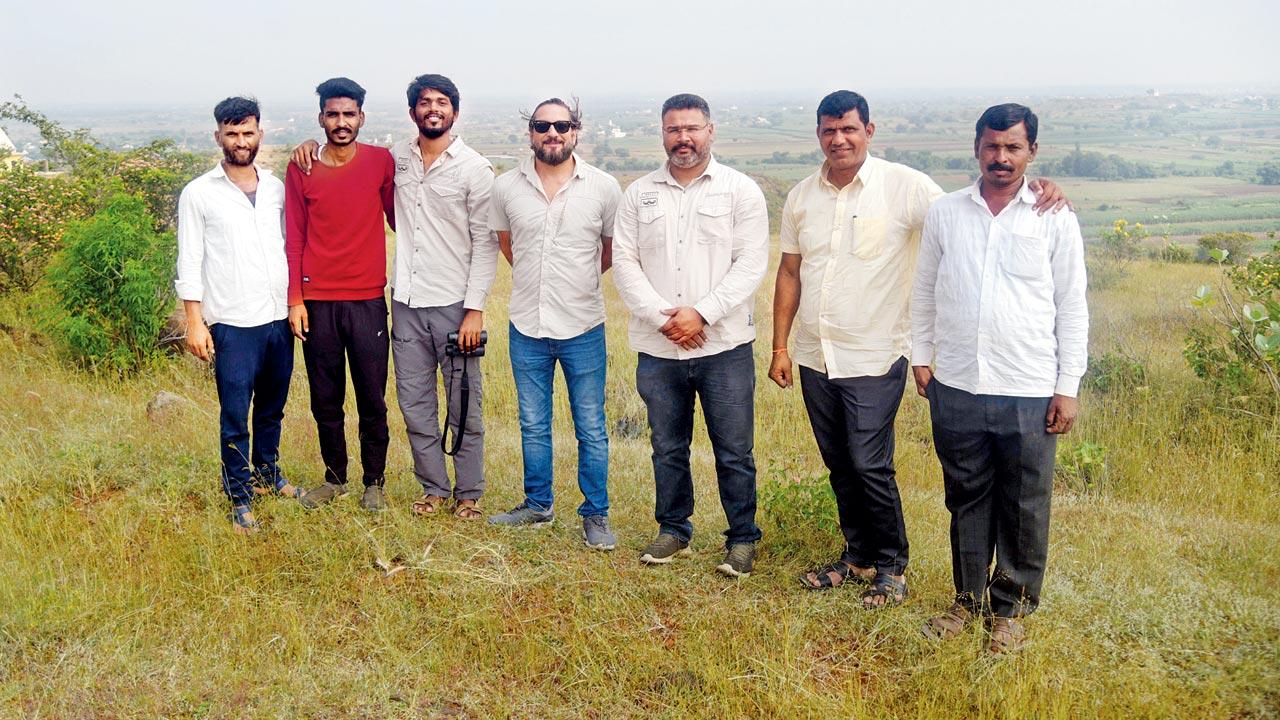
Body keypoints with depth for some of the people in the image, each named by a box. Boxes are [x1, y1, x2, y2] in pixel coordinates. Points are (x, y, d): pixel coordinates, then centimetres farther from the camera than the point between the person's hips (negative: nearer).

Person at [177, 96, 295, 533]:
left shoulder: (277, 188, 10)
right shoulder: (199, 194, -1)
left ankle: (268, 471, 34)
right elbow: (190, 262, -2)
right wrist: (195, 321, -7)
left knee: (272, 406, 16)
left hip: (280, 317, 4)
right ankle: (240, 497, 10)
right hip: (232, 324, -4)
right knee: (235, 415, -2)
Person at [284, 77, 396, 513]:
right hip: (317, 302, 1)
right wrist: (295, 300, 0)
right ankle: (335, 479, 26)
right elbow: (294, 238, 3)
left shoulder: (381, 162, 1)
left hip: (367, 301, -1)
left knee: (372, 399, 3)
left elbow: (398, 218, 9)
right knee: (325, 400, 10)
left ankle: (374, 483, 18)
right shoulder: (301, 170, 2)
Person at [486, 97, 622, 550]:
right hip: (527, 327, 2)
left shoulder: (604, 188, -6)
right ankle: (537, 505, 30)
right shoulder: (506, 187, -1)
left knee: (591, 429, 5)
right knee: (533, 426, 14)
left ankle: (596, 515, 18)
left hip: (583, 329, -2)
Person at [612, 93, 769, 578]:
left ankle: (742, 538, 18)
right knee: (667, 448, 14)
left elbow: (751, 265, -6)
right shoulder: (638, 195, 9)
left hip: (724, 346, -3)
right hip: (658, 347, 3)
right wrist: (662, 318, -10)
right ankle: (673, 530, 29)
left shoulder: (741, 191, 1)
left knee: (734, 452, 3)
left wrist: (702, 314, -15)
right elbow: (625, 263, 3)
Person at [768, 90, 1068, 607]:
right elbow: (789, 274, 10)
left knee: (870, 467, -4)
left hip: (874, 358, -5)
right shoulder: (801, 197, 6)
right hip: (815, 357, 5)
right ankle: (857, 556, 31)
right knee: (839, 466, 14)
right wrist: (780, 346, 9)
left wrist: (1032, 198, -29)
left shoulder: (904, 187, -9)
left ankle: (891, 567, 16)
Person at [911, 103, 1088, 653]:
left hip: (1028, 393, -2)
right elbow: (925, 292, 13)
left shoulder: (1055, 220, 0)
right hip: (956, 387, 2)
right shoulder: (944, 214, 6)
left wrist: (1068, 387, -2)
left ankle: (1011, 608, 22)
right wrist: (920, 355, 8)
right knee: (967, 499, 13)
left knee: (1024, 508, 7)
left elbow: (1071, 308, 1)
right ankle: (968, 597, 28)